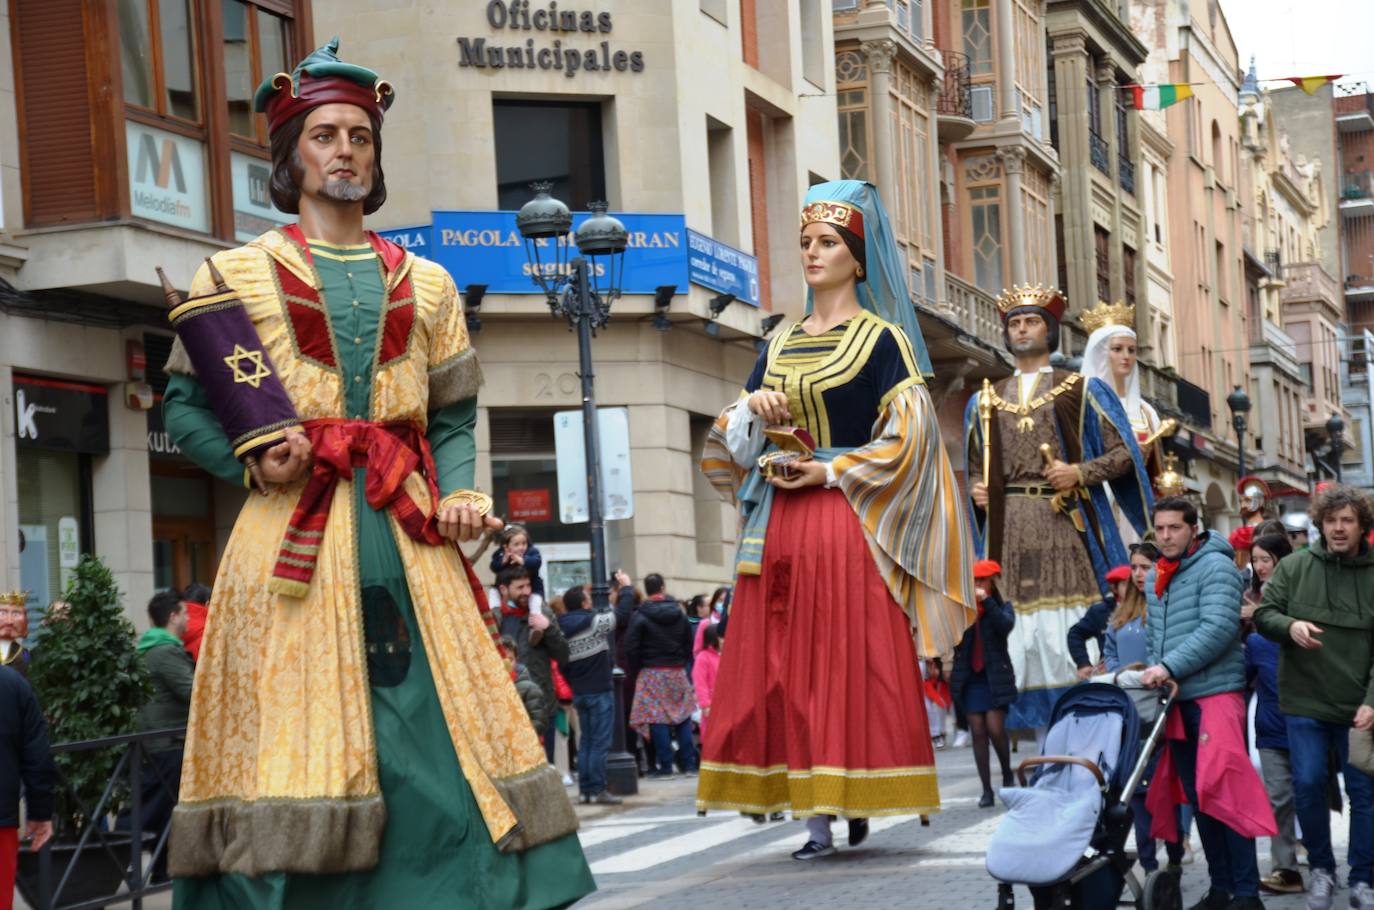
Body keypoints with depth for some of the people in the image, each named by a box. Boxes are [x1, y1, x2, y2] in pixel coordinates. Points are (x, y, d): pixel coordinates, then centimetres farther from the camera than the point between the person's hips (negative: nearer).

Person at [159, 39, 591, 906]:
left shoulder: (424, 283, 17)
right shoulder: (237, 274, 9)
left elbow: (454, 417, 15)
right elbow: (185, 405, 7)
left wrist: (460, 494, -3)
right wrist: (250, 463, -11)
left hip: (407, 533, 3)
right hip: (291, 535, -3)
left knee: (441, 729, -3)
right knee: (292, 734, -7)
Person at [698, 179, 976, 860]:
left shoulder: (882, 339, 0)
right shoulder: (780, 345, 16)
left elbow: (908, 436, -6)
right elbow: (735, 439, 17)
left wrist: (832, 472, -13)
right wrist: (753, 407, -4)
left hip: (847, 521, -5)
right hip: (779, 525, 5)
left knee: (847, 662, -6)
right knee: (783, 667, 0)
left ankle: (852, 803, -1)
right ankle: (818, 813, 2)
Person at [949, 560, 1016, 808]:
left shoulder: (1001, 607, 6)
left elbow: (1006, 625, -15)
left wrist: (986, 601, -20)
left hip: (995, 677, -2)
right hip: (970, 678, 2)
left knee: (995, 729, -11)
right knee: (978, 733, 0)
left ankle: (1007, 774, 15)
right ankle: (987, 790, 3)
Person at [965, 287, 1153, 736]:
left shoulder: (1083, 390, 9)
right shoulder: (984, 402, 19)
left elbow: (1124, 452, 4)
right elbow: (974, 469, 26)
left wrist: (1081, 472, -11)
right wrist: (975, 490, 5)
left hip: (1067, 526, -3)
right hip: (1009, 531, 3)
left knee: (1073, 631, -10)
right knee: (1024, 636, -1)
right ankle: (1047, 746, 2)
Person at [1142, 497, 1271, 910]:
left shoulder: (1215, 567, -8)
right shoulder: (1154, 579, 16)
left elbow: (1219, 628, -18)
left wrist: (1169, 667, -21)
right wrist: (1156, 673, 8)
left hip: (1215, 694, -8)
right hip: (1176, 700, 8)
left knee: (1225, 794, -11)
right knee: (1198, 797, 9)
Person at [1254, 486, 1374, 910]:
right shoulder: (1294, 567, 2)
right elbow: (1263, 614, 5)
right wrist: (1290, 625, -19)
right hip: (1304, 702, 1)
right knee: (1308, 784, -2)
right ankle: (1320, 869, 17)